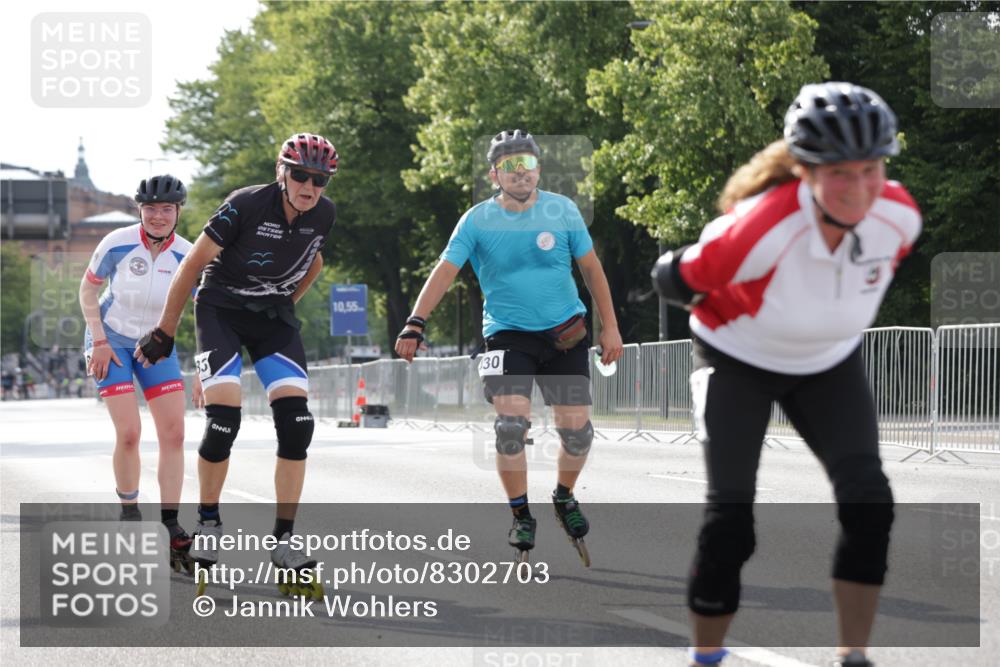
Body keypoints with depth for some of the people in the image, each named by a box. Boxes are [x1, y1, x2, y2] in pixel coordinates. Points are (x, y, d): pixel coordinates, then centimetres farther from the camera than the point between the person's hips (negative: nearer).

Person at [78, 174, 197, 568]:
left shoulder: (187, 256, -11)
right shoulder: (118, 244, -17)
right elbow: (87, 289, -3)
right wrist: (99, 341, -11)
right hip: (112, 343, -3)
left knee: (174, 433, -8)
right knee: (129, 433, -15)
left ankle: (169, 526, -4)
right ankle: (129, 513, 7)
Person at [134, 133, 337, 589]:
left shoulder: (323, 215, -7)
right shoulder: (246, 206, -22)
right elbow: (195, 263, -13)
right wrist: (165, 330, -8)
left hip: (274, 318, 4)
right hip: (222, 309, -4)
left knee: (296, 423, -13)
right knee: (223, 421, -19)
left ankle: (284, 541, -6)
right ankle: (208, 522, 5)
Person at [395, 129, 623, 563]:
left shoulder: (562, 211, -1)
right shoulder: (478, 221, -6)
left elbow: (591, 269, 7)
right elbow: (445, 271, -11)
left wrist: (610, 327, 5)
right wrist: (415, 324, -23)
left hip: (565, 332, 2)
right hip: (508, 335, -2)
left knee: (576, 427, -3)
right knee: (511, 421, -19)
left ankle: (564, 497, 27)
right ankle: (520, 515, -1)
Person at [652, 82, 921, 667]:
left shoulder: (899, 216, -23)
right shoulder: (763, 228, -38)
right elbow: (675, 278, -22)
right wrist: (753, 315, -12)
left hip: (830, 364, 4)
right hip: (740, 362, -3)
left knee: (868, 499, -15)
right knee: (731, 520, -7)